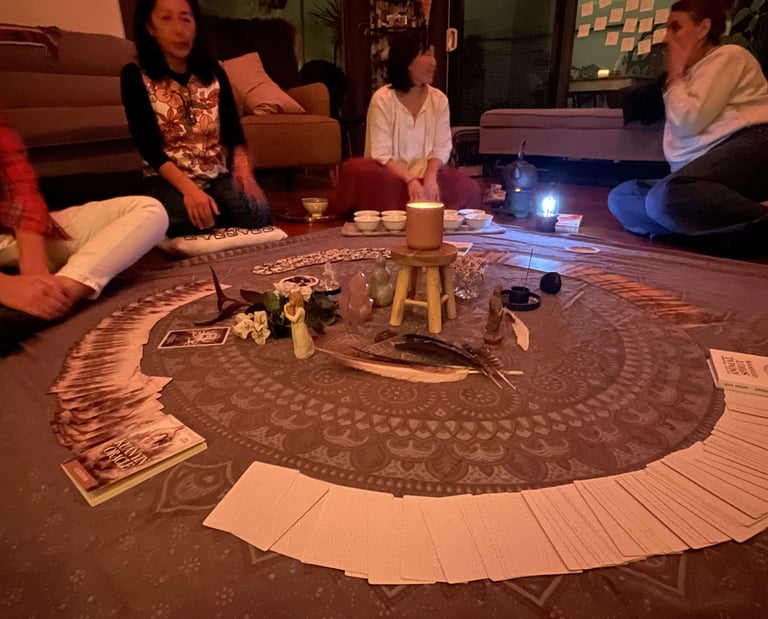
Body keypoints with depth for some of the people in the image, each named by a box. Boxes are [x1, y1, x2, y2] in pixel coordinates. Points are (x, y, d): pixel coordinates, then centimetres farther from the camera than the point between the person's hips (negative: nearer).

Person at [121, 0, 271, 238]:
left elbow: (234, 133, 2)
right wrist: (188, 189, -29)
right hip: (167, 179, -2)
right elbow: (149, 147, -11)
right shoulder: (135, 76, -2)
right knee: (192, 221, -36)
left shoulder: (213, 73, 9)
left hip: (218, 176, 3)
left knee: (256, 214, -29)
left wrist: (243, 169, -21)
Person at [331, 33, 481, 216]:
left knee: (467, 188, -24)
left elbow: (441, 147, 0)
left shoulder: (439, 99, 4)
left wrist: (430, 176, -21)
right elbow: (381, 154, -14)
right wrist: (410, 179, -29)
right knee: (355, 169, -35)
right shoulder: (383, 98, -8)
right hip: (391, 174, -3)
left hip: (425, 173, 4)